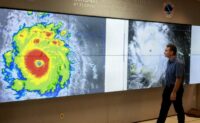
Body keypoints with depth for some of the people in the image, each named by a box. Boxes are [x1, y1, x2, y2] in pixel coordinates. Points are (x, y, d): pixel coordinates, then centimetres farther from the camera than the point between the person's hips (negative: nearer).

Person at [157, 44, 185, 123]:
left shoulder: (178, 64, -21)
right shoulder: (169, 62, 5)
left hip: (176, 89, -8)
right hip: (168, 88, 8)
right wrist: (167, 89, 17)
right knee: (164, 109, 11)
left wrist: (174, 92, -21)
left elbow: (178, 79, -22)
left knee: (178, 109, 8)